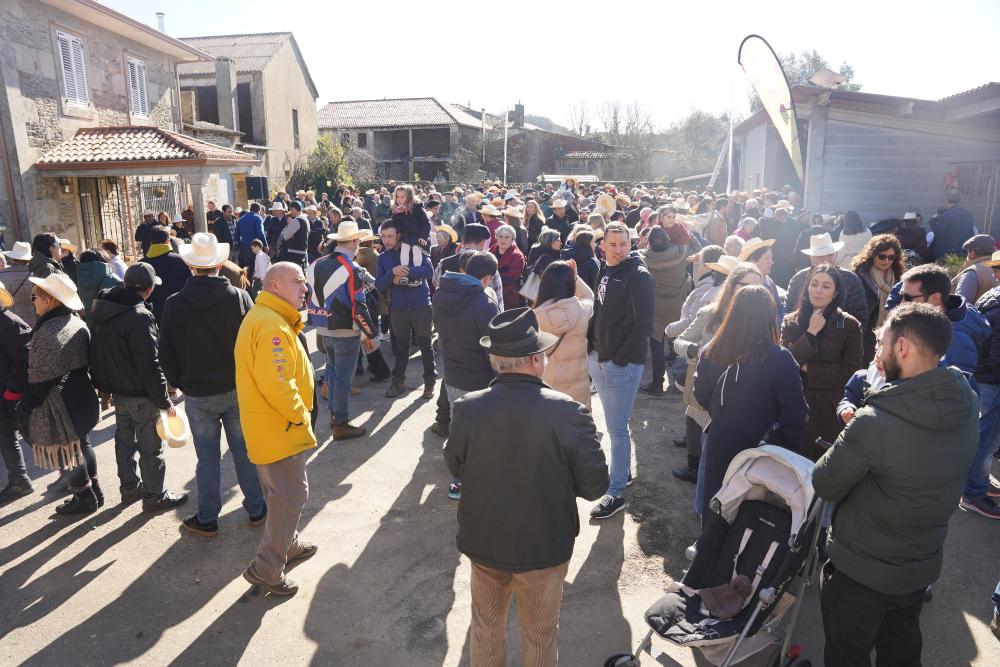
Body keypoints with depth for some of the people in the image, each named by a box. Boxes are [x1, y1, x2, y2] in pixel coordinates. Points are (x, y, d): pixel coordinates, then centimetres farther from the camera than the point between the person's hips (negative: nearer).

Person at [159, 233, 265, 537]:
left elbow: (166, 354, 0)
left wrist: (180, 383, 14)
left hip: (197, 395, 0)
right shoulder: (239, 297, -11)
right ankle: (256, 509, 25)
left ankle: (207, 519, 23)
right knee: (245, 451, 13)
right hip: (238, 389, 0)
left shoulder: (174, 304, -8)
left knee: (207, 458, 11)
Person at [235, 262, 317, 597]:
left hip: (271, 424, 11)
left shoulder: (264, 317, 11)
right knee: (290, 496, 0)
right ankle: (267, 568, 11)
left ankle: (288, 544, 41)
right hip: (279, 428, -11)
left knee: (282, 492, 24)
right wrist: (300, 415, -18)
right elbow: (275, 384, -30)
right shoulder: (272, 325, -24)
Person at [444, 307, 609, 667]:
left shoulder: (467, 408, -19)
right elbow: (594, 485, -15)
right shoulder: (568, 413, -26)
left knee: (486, 627, 27)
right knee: (540, 636, 23)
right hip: (544, 548, -2)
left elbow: (455, 465, -1)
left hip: (483, 543, 2)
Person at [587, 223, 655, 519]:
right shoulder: (605, 272, 11)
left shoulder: (639, 277, -14)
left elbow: (644, 325, -18)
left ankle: (616, 493, 8)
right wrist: (591, 343, 9)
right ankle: (624, 471, 37)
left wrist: (619, 358, -17)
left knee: (617, 428, -2)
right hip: (599, 359, 8)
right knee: (615, 424, 20)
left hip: (622, 363, -8)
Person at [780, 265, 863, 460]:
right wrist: (811, 333, -12)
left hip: (832, 410, -1)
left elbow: (850, 372, -7)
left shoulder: (850, 325, -2)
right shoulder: (791, 322, 4)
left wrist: (808, 369, -8)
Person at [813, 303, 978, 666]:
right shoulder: (967, 403, -11)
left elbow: (824, 485, -20)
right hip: (923, 565, 6)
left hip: (862, 570, -6)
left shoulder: (874, 423, -34)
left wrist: (850, 438, -5)